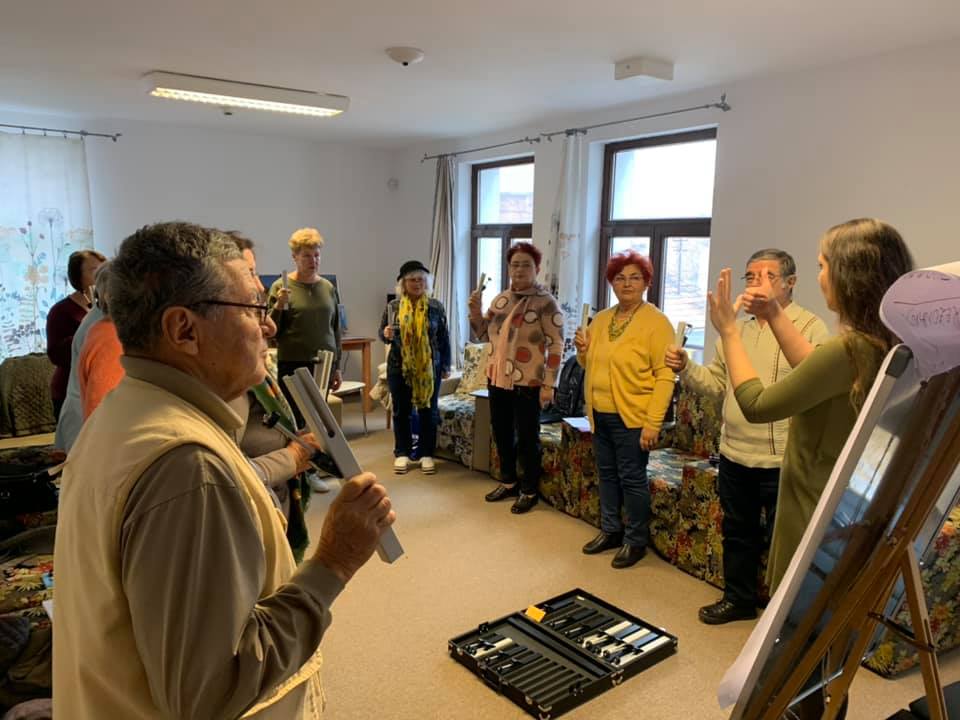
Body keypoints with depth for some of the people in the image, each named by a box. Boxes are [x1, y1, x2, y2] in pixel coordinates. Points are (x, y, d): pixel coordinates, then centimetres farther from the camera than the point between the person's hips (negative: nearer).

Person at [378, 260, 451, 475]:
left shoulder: (436, 307, -1)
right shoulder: (392, 307, 1)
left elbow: (444, 338, 3)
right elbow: (381, 333, 8)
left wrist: (446, 366, 2)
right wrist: (386, 334, -16)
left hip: (429, 368, -1)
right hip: (399, 367, 1)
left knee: (428, 411, 6)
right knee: (401, 411, 8)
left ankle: (426, 454, 17)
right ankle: (402, 453, 20)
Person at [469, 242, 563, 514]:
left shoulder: (545, 303, -11)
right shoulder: (500, 299, 9)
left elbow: (556, 346, -14)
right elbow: (483, 334, 16)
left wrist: (549, 385, -17)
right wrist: (475, 311, -3)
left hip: (528, 383, -7)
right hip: (497, 379, 7)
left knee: (527, 438, 6)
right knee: (501, 433, 17)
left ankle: (529, 491, 22)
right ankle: (508, 482, 35)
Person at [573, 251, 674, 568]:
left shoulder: (655, 322, -11)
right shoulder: (600, 319, 10)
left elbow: (665, 376, -15)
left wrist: (652, 423, -21)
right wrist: (583, 351, -1)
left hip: (632, 417, -7)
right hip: (600, 414, 7)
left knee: (632, 479, 2)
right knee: (607, 475, 16)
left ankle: (636, 540, 19)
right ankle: (610, 531, 32)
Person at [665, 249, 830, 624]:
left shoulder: (811, 328, -9)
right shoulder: (736, 329, 12)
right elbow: (717, 382, 13)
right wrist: (686, 368, -3)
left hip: (783, 460, -6)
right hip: (734, 455, 7)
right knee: (738, 532, 21)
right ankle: (738, 598, 39)